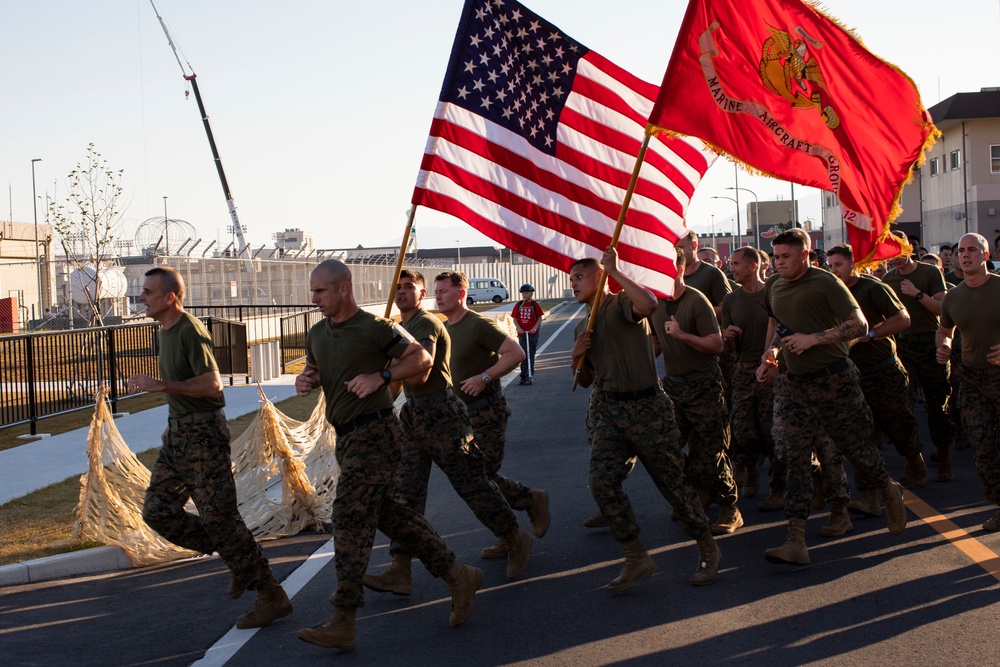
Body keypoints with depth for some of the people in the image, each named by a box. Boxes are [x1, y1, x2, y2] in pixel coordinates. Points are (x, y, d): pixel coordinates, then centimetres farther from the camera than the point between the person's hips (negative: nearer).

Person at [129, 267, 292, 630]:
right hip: (178, 435, 10)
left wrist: (160, 384, -24)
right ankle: (240, 561, 14)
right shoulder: (164, 331, 13)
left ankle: (272, 596, -2)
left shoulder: (191, 331, -16)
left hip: (203, 434, -10)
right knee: (157, 511, 6)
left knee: (218, 517, -10)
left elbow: (212, 384, -23)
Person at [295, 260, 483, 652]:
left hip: (374, 433, -9)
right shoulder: (317, 334, 11)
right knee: (389, 513, 13)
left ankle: (342, 623, -9)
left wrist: (380, 376, -17)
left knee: (350, 520, -11)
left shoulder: (375, 328, -10)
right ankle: (457, 576, 25)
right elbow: (313, 372, 25)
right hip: (348, 438, 9)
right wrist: (304, 382, 1)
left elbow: (421, 359, -4)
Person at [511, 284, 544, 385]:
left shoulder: (535, 305, -1)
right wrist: (518, 328, -10)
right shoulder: (518, 305, 5)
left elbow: (539, 318, 0)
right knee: (524, 355, 3)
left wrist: (535, 328, -14)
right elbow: (515, 319, 6)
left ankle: (530, 375, 4)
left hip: (533, 333, -2)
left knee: (530, 354, 1)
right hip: (522, 333, 2)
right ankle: (525, 375, 8)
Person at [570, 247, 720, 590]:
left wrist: (615, 271, -23)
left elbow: (649, 303, -29)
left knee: (673, 480, 0)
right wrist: (577, 356, 4)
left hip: (645, 406, -6)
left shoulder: (622, 303, -4)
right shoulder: (582, 327, 18)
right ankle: (636, 558, -2)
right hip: (607, 410, 6)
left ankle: (708, 550, 18)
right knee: (601, 481, -12)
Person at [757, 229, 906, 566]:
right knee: (796, 460, -3)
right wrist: (770, 355, 7)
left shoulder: (826, 283, -11)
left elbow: (859, 325, -16)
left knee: (855, 446, 7)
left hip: (834, 380, -5)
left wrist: (813, 339, -21)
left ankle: (889, 491, 39)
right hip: (796, 383, 6)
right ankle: (796, 542, -6)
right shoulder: (774, 289, 10)